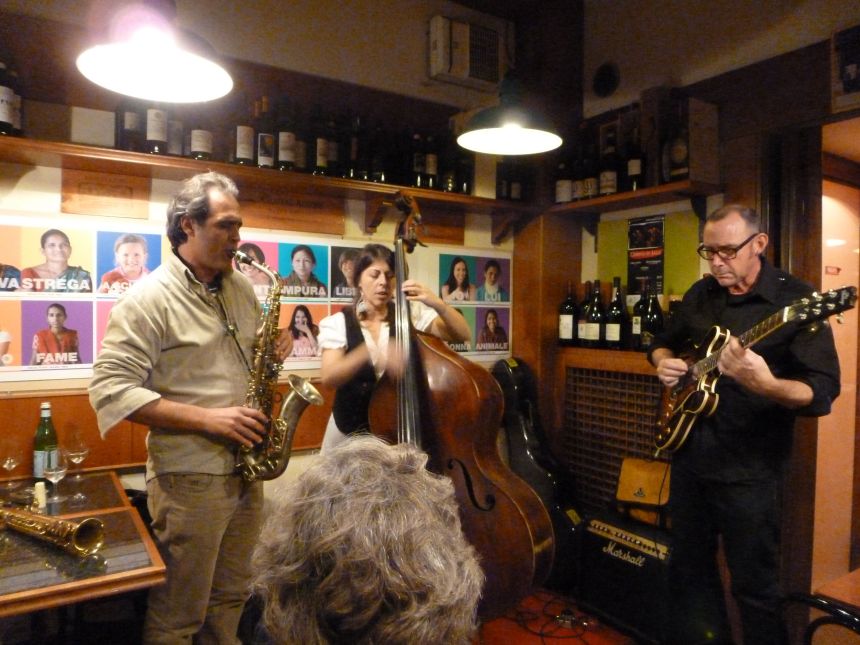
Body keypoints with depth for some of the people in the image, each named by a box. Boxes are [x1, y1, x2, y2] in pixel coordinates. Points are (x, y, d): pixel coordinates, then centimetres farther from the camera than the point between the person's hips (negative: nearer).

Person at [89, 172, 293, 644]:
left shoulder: (240, 287, 8)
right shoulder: (148, 298, -13)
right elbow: (109, 390, -18)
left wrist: (274, 348, -2)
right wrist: (206, 419, -22)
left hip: (246, 468, 7)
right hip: (190, 476, -6)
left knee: (230, 598, 22)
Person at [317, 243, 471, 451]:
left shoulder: (412, 313, -2)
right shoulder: (338, 323, -5)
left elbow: (462, 335, -7)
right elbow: (328, 377, -17)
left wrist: (438, 304, -24)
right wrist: (368, 353, -34)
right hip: (353, 430, 0)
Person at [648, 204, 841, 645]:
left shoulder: (795, 300, -13)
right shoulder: (701, 294, 6)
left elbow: (823, 393, -19)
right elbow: (663, 342, 20)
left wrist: (765, 385, -38)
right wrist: (664, 362, -3)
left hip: (748, 468, -6)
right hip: (689, 456, 6)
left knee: (755, 587, 8)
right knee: (688, 571, 19)